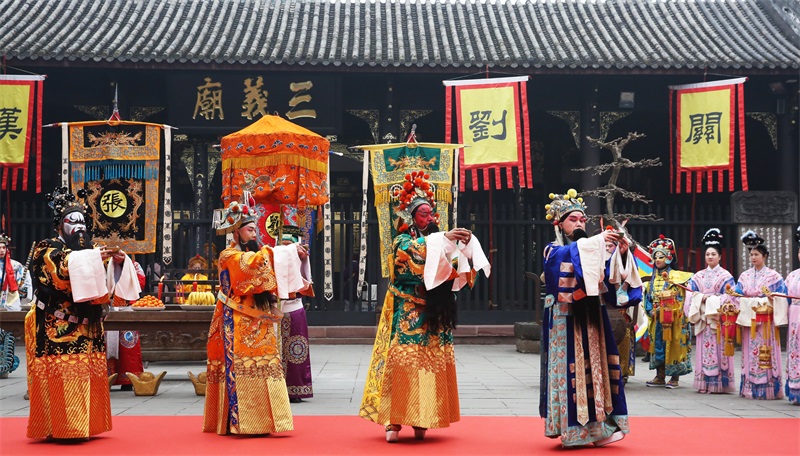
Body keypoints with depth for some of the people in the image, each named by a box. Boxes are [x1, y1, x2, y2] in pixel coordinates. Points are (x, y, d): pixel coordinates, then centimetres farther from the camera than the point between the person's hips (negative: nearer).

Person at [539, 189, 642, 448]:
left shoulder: (593, 251, 18)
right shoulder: (553, 251, 2)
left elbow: (610, 276, 3)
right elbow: (571, 254, -22)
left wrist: (621, 254, -13)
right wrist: (599, 239, -30)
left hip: (592, 322, 6)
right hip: (566, 323, -5)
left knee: (597, 368, 0)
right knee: (571, 371, -10)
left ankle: (597, 426, 2)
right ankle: (571, 429, -7)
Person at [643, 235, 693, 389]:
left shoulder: (675, 276, -4)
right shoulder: (653, 278, 13)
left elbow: (679, 298, -10)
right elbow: (648, 297, 14)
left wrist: (664, 308, -17)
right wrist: (651, 311, -1)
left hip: (672, 319, -6)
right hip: (657, 319, 6)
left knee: (673, 346, -4)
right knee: (658, 346, 7)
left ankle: (674, 378, 1)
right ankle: (660, 377, 13)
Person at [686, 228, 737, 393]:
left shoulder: (725, 276, 2)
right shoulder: (698, 276, 14)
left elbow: (729, 296, -5)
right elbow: (691, 294, 8)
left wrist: (711, 299, -12)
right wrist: (701, 298, -10)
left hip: (718, 318, -4)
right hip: (702, 318, 4)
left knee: (718, 350, -7)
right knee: (703, 350, 1)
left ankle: (719, 383, -4)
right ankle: (704, 383, 5)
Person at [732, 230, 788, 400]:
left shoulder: (774, 276, 3)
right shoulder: (744, 276, 12)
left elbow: (781, 298, -2)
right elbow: (738, 297, 9)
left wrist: (771, 299, -20)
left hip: (766, 321, -3)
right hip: (749, 320, 3)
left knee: (766, 354, -5)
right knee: (750, 354, 2)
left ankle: (769, 389, 0)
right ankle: (750, 389, 6)